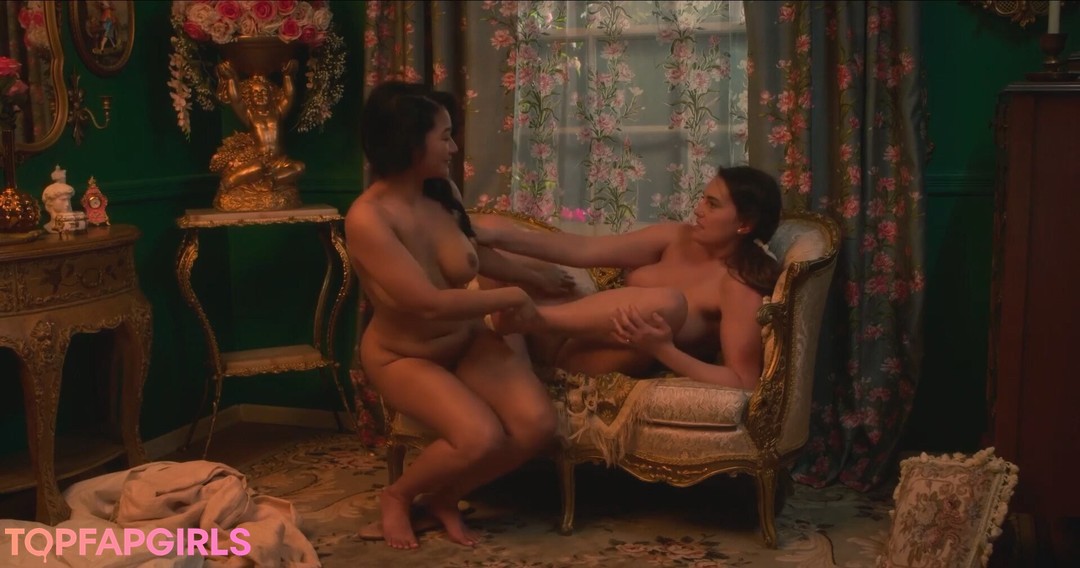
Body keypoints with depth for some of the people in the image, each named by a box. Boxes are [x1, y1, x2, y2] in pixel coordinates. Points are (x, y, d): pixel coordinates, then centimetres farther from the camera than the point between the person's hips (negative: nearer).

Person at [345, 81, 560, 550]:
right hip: (403, 356, -6)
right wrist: (511, 297, -19)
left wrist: (538, 278, 23)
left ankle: (444, 498, 8)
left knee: (538, 424, -16)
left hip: (468, 340, 6)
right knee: (481, 437, -29)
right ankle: (397, 497, 1)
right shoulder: (367, 219, -28)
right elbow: (430, 303, -32)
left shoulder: (442, 191, -7)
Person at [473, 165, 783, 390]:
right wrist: (499, 236, -17)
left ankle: (520, 317, -28)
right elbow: (585, 250, -6)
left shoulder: (741, 288, -14)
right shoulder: (676, 239, 1)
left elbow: (744, 384, -22)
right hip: (570, 335, 5)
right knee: (492, 227, 1)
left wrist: (664, 350, -34)